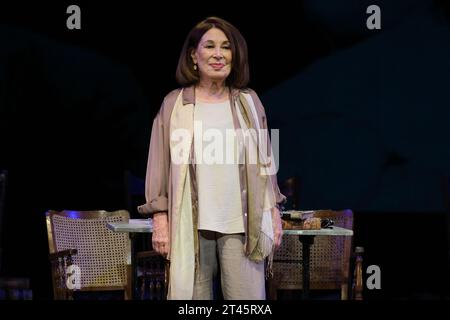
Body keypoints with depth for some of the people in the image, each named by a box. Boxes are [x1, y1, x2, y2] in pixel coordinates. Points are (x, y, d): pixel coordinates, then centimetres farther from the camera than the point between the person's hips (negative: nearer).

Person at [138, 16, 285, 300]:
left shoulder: (249, 101, 8)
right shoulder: (174, 103, 3)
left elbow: (264, 161, 12)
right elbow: (160, 165, 4)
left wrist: (273, 212, 8)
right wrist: (160, 218, -1)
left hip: (242, 224, 1)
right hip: (191, 224, -1)